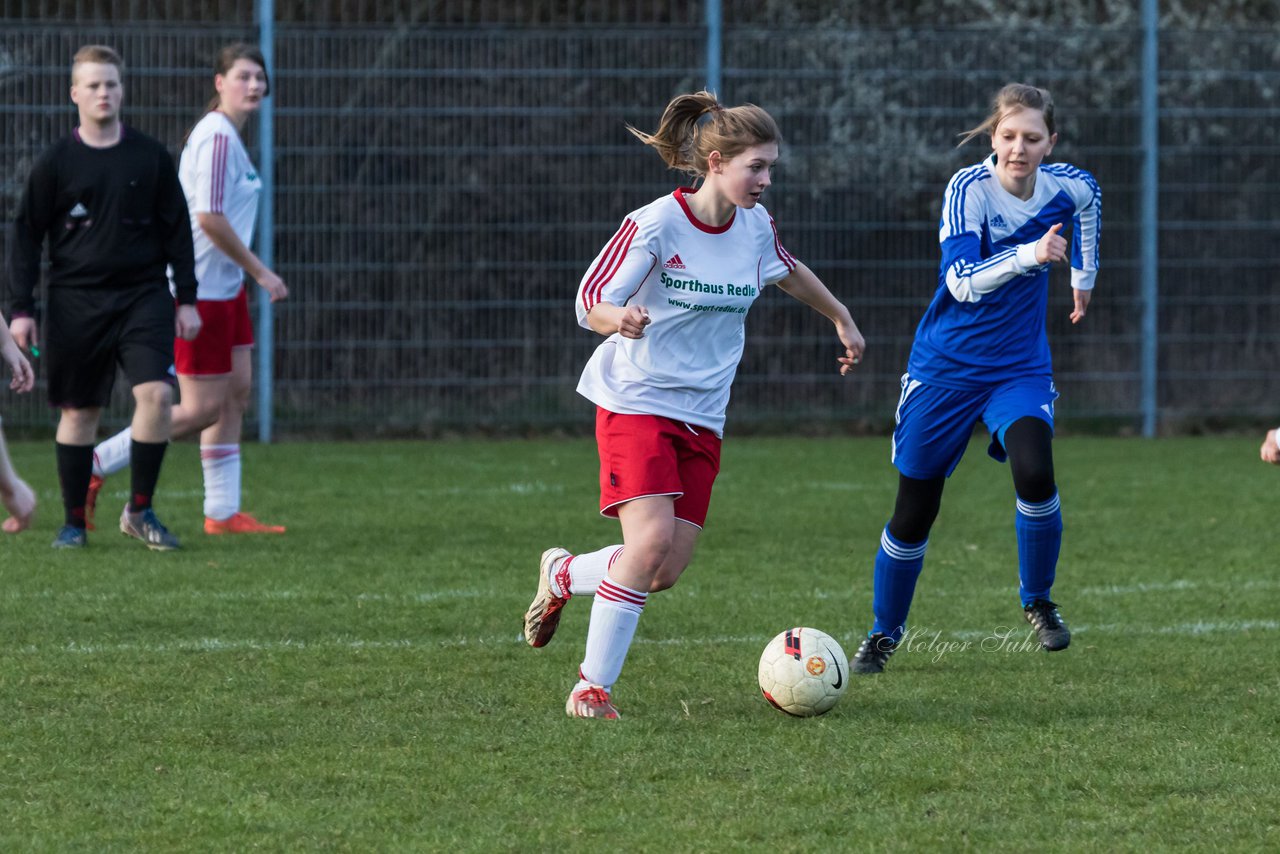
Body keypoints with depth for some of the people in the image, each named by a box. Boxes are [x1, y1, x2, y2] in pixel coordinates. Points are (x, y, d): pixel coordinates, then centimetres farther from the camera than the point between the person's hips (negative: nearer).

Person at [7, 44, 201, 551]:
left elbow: (177, 230, 10)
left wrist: (187, 298, 6)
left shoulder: (150, 157, 5)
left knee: (156, 392, -17)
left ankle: (140, 510, -3)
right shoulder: (56, 163, 1)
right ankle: (74, 522, 15)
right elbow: (27, 236, 4)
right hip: (75, 300, 0)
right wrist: (21, 308, -1)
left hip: (143, 295, 0)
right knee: (79, 411, 3)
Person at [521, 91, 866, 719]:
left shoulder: (755, 225, 3)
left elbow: (787, 272, 26)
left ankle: (563, 574, 29)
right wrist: (620, 319, -37)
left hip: (702, 418, 6)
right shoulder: (655, 225, -15)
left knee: (666, 572, -2)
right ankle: (593, 686, -9)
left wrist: (840, 319, 38)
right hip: (636, 402, -6)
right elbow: (589, 301, -15)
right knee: (652, 539, -22)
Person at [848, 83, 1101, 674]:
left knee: (1034, 473, -25)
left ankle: (1038, 602, 0)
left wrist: (1083, 275, 30)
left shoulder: (1067, 188, -7)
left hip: (1020, 367, 2)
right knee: (914, 510, 3)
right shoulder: (969, 190, -20)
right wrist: (1027, 255, -47)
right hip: (946, 368, -2)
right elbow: (961, 281, -33)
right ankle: (884, 633, 26)